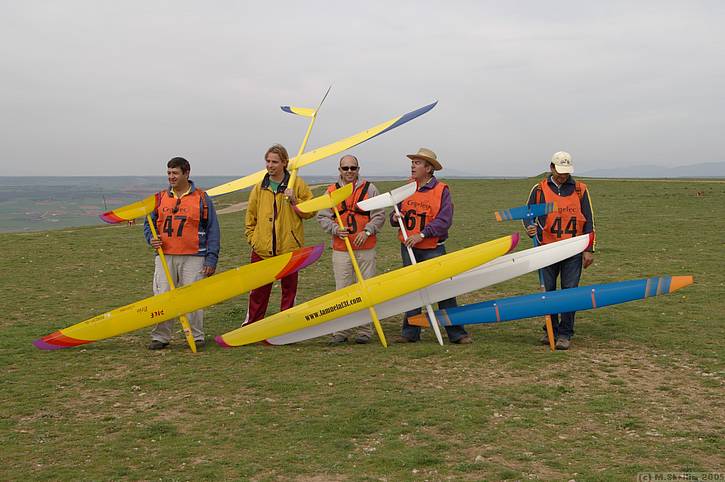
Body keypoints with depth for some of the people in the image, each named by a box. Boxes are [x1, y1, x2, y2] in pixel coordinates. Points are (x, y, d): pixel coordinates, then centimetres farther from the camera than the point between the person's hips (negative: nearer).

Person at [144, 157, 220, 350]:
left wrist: (211, 259, -5)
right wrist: (151, 239, -3)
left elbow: (213, 230, 2)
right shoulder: (160, 198, 12)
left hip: (193, 258, -3)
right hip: (165, 257, 3)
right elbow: (149, 223, 20)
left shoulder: (202, 198, 2)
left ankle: (196, 337, 11)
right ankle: (160, 337, 13)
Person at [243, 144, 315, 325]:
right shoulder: (260, 187, 7)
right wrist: (251, 236, 8)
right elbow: (250, 215, 15)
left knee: (289, 288, 8)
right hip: (262, 248, 2)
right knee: (258, 289, 7)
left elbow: (310, 211, 0)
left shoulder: (297, 184, -1)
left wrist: (294, 201, -14)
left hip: (289, 247, -2)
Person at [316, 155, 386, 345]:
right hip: (341, 250, 1)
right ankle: (341, 331, 10)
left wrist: (367, 231, -12)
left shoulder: (369, 189, 4)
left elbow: (379, 216, 3)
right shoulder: (331, 191, 8)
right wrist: (335, 229, -9)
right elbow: (322, 217, 9)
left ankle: (365, 331, 12)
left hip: (366, 249, -1)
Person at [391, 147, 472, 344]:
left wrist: (422, 234, -21)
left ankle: (456, 333, 2)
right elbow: (395, 214, 15)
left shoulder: (442, 190, -6)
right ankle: (410, 333, 17)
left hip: (433, 250, -5)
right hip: (408, 248, 5)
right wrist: (395, 218, -9)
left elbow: (444, 221, -15)